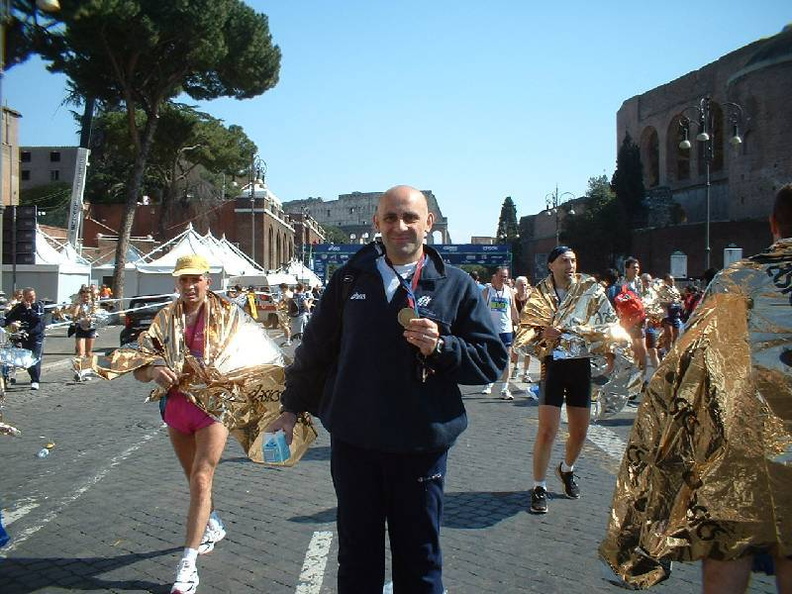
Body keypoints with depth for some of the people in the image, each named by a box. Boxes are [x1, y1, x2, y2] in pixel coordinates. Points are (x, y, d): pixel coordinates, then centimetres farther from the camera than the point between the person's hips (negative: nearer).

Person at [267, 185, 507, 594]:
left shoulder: (456, 286, 0)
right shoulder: (350, 278, 5)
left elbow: (493, 360, -2)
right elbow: (316, 348, 12)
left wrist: (441, 347, -18)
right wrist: (293, 407, 14)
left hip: (421, 445, -1)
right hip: (352, 442, 2)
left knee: (419, 561, 13)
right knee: (356, 559, 16)